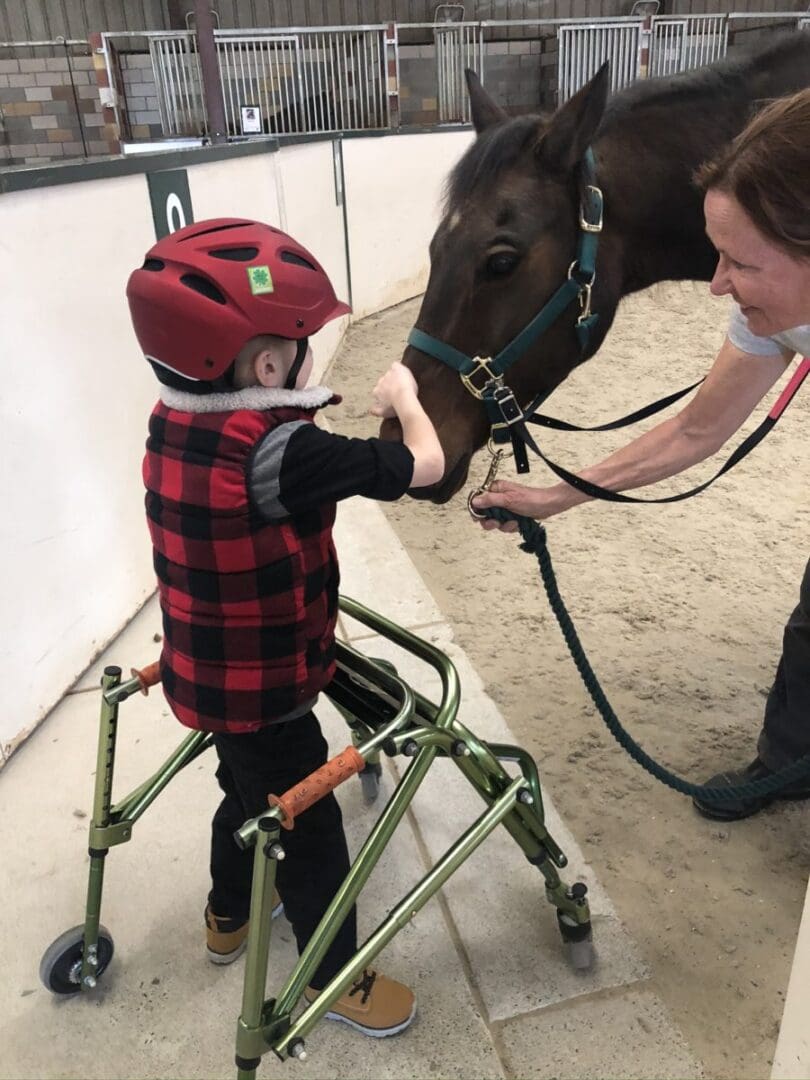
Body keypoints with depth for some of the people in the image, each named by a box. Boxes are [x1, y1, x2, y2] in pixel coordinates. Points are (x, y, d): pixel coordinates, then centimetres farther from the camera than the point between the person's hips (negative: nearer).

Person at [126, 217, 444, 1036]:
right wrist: (404, 399, -2)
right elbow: (423, 464, -23)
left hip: (204, 675, 8)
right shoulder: (280, 452, -32)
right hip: (261, 691, -8)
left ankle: (227, 917, 56)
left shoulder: (172, 421, -8)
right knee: (311, 833, 13)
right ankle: (338, 978, 37)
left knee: (248, 794, 31)